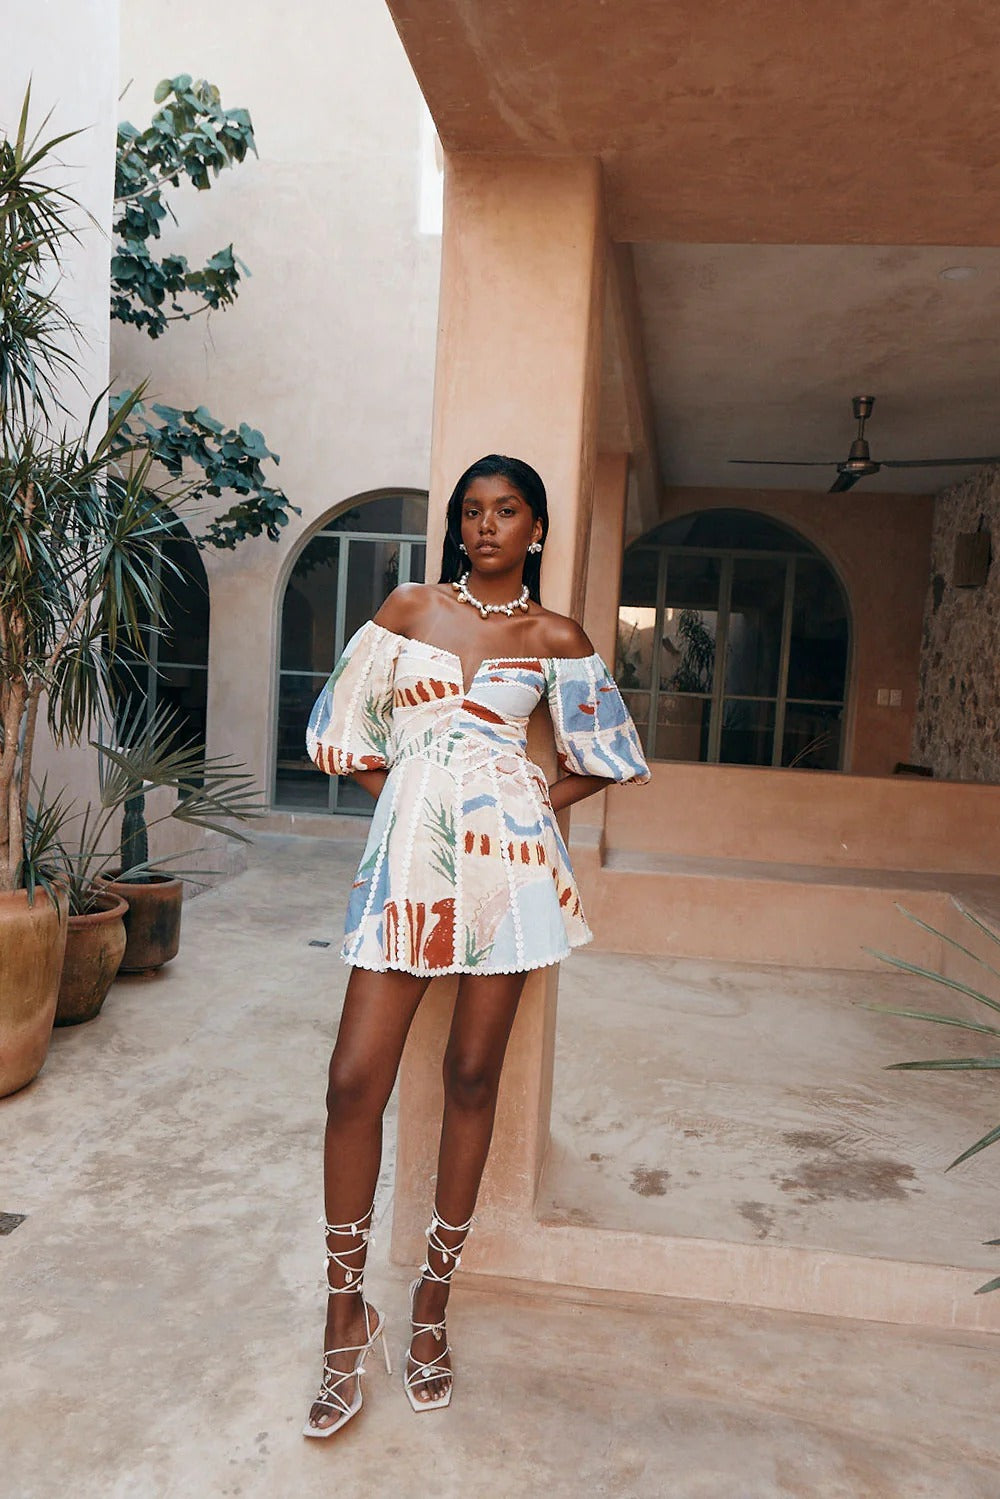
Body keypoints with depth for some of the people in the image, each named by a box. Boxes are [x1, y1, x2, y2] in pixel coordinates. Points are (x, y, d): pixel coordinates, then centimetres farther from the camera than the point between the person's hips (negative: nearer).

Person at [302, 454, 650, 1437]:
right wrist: (399, 790, 6)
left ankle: (433, 1297, 25)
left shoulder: (556, 639, 8)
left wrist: (540, 801, 8)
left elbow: (609, 754, 16)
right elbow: (341, 715, 14)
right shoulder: (411, 607, 11)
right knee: (355, 1080, -5)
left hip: (507, 855, 0)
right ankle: (347, 1313, 14)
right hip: (409, 856, 1)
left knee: (473, 1074, 6)